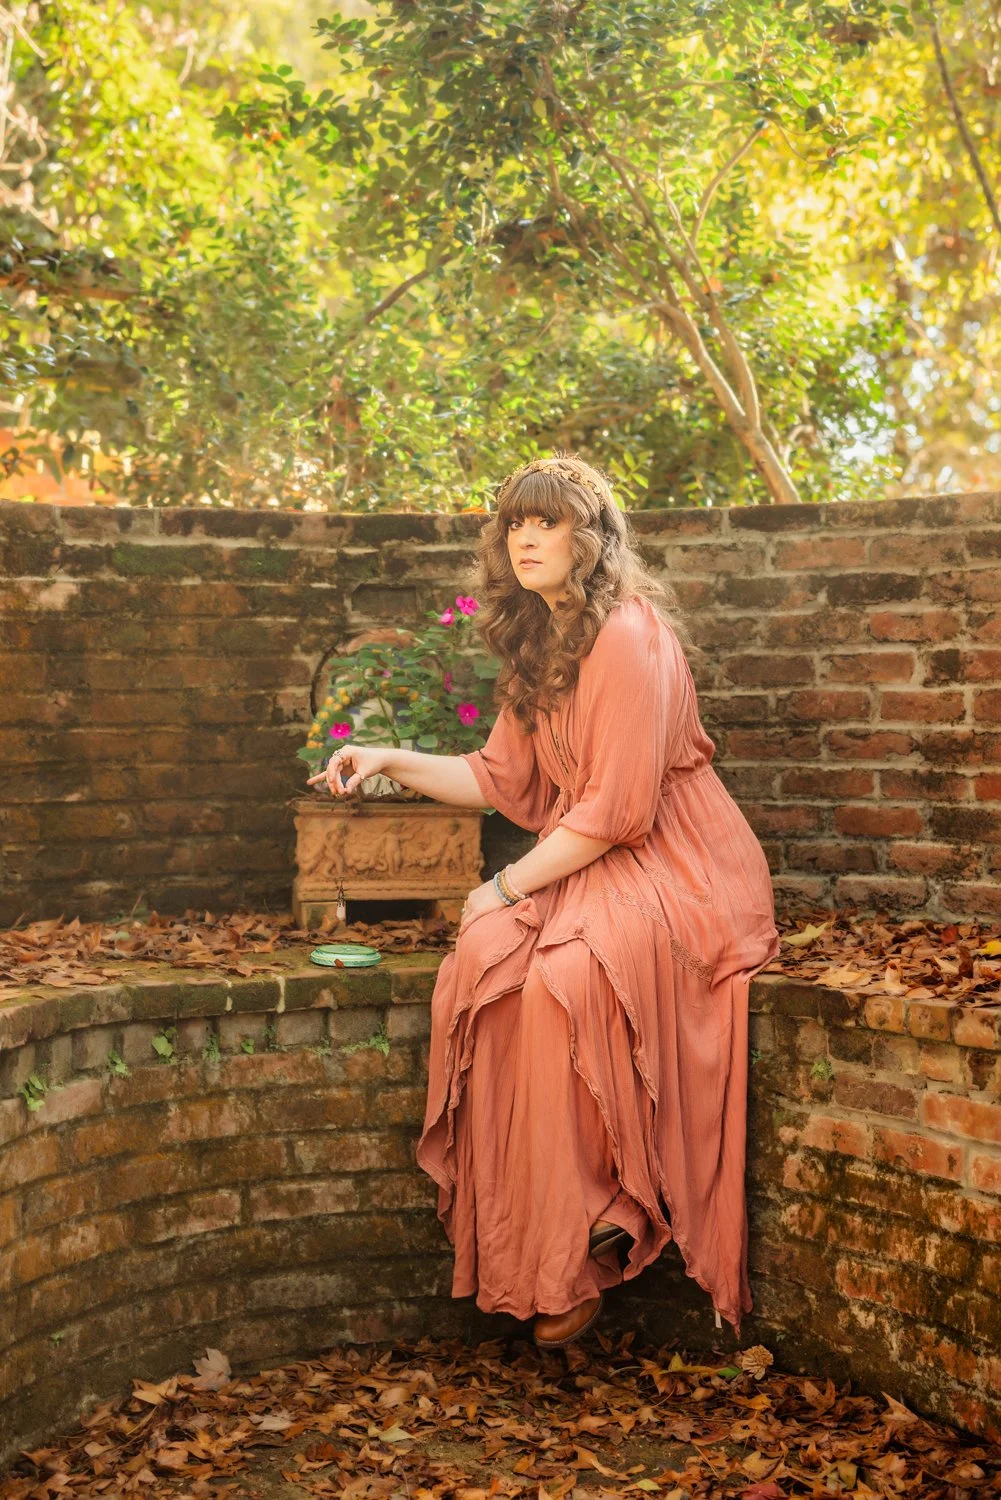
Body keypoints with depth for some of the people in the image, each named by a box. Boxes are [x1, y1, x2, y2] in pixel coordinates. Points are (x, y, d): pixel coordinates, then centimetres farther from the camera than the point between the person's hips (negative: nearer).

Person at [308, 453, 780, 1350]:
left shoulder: (629, 635, -16)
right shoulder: (539, 646, 13)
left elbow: (617, 807, -19)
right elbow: (500, 778, 15)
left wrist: (509, 888, -14)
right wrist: (394, 762, 5)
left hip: (675, 871, -8)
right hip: (590, 866, 8)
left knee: (557, 978, -32)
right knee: (483, 965, -20)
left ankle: (590, 1249, -17)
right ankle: (518, 1244, -15)